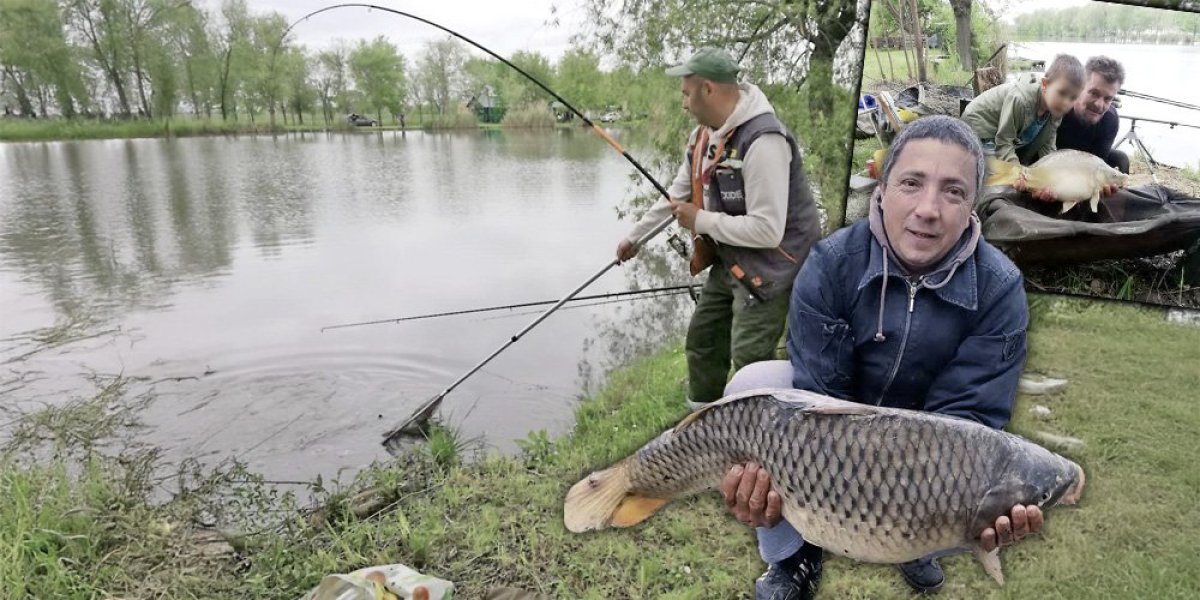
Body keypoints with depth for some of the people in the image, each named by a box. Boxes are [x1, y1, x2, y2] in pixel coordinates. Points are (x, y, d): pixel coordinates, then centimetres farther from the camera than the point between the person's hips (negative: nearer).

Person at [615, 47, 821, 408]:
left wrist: (701, 221, -20)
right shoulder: (704, 135, 4)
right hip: (729, 263, 10)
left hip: (770, 267, -10)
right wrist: (634, 237, 23)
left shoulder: (762, 141, -28)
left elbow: (767, 230, -31)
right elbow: (676, 196, 18)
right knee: (702, 342, 19)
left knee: (750, 362, -12)